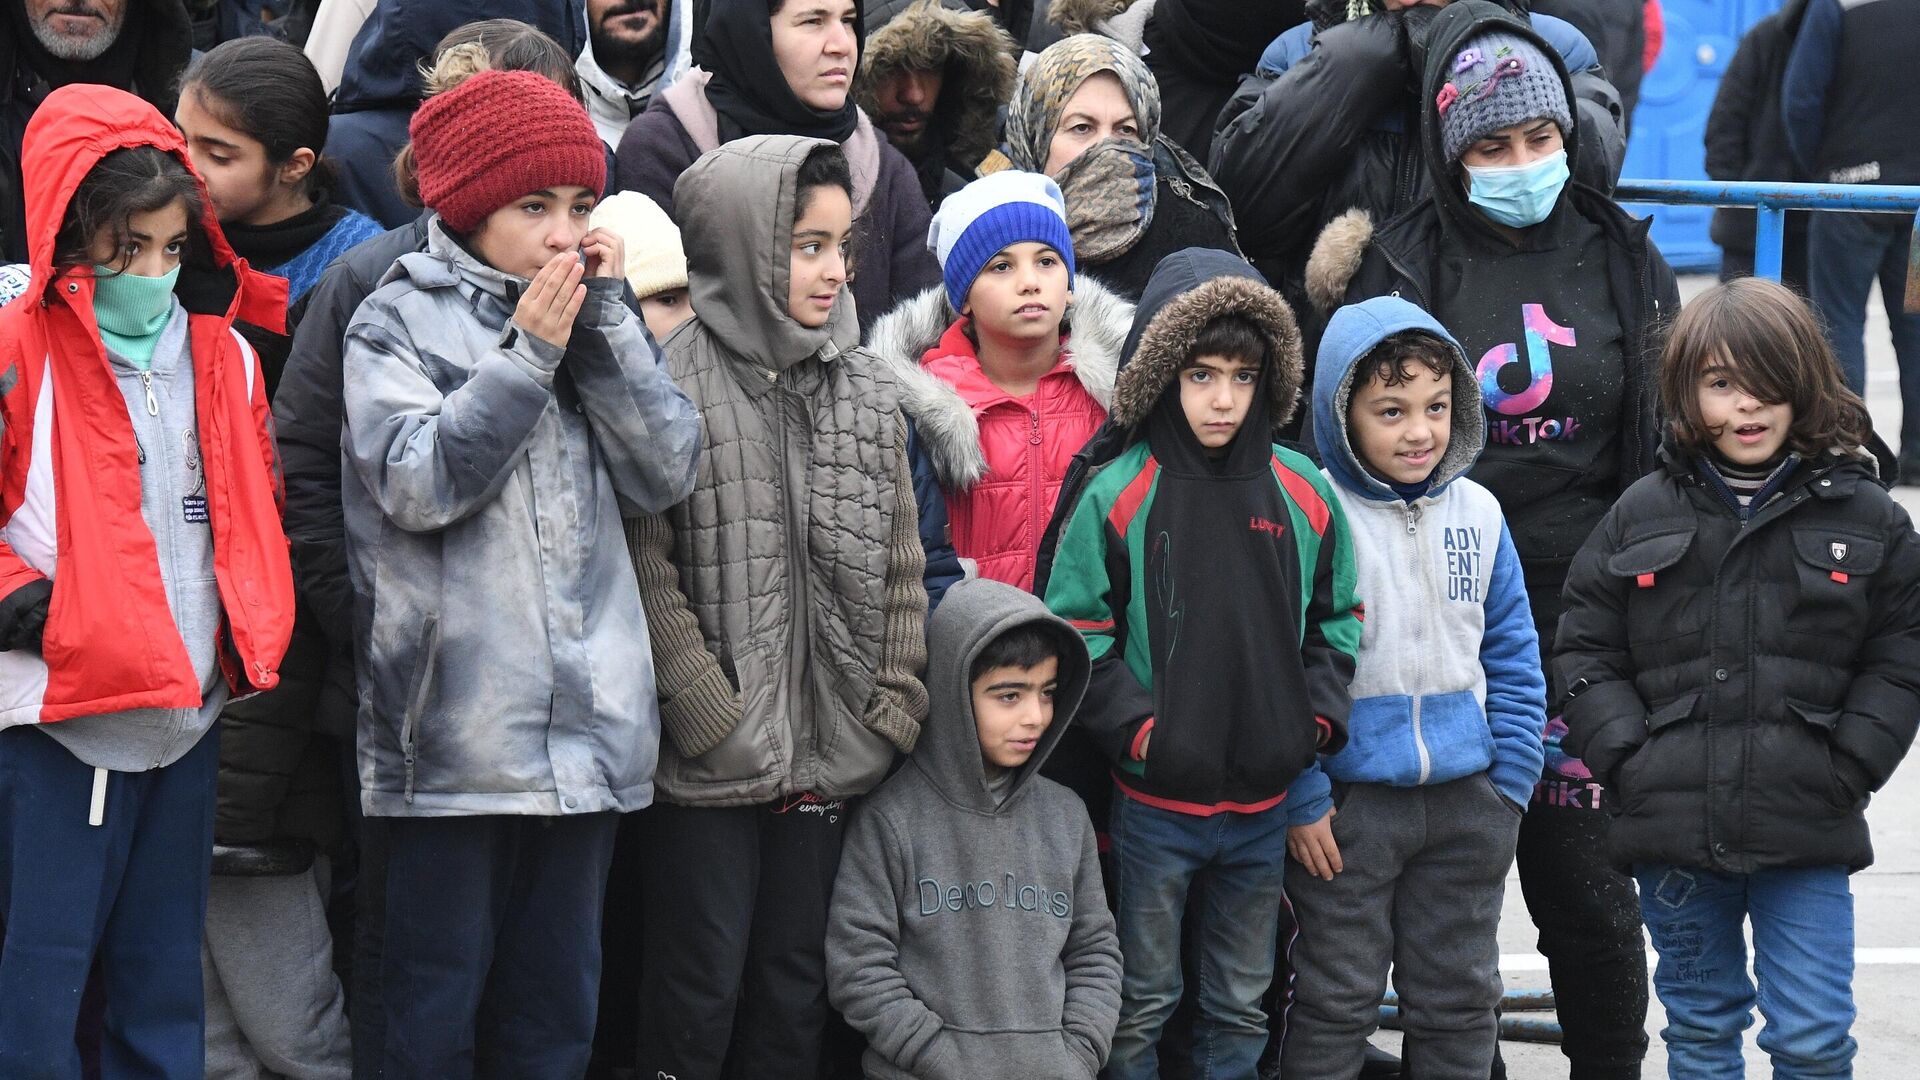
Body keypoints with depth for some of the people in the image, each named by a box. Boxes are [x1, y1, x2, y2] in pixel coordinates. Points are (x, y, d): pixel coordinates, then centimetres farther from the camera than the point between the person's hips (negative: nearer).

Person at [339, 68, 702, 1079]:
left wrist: (604, 321, -5)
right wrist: (527, 351, -13)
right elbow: (418, 482, -13)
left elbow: (667, 473, 2)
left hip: (588, 723, 5)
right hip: (454, 727, -5)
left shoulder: (592, 320, 14)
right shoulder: (400, 320, 1)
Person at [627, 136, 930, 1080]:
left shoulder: (869, 392, 9)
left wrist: (895, 708, 4)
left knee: (795, 992, 12)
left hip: (833, 755, 5)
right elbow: (646, 570, -13)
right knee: (697, 994, 1)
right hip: (709, 769, -5)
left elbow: (899, 567, 13)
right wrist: (714, 718, -15)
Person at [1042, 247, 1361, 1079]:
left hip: (1263, 803, 4)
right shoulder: (1114, 496, -9)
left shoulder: (1303, 494, 3)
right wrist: (1136, 728, -16)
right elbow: (1076, 632, -8)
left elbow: (1336, 620, 13)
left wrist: (1319, 715, -1)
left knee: (1243, 1004, 14)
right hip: (1154, 800, -4)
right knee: (1144, 1000, 8)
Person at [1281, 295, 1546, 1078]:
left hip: (1467, 802, 5)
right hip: (1349, 801, -4)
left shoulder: (1476, 513, 4)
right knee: (1336, 1001, 4)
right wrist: (1300, 801, -13)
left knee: (1461, 999, 13)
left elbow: (1513, 658, 11)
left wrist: (1510, 783, 4)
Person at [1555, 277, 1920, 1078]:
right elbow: (1586, 650, 7)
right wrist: (1627, 757, -6)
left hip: (1809, 836, -2)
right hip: (1675, 833, 2)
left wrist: (1850, 766, -8)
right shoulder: (1642, 517, 4)